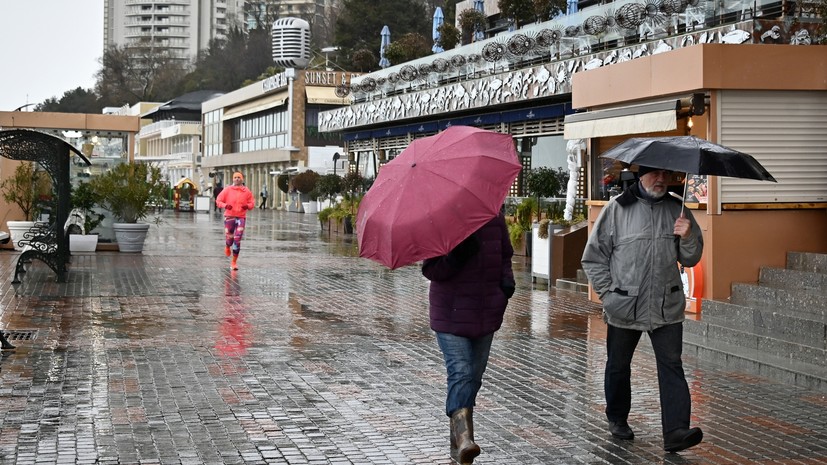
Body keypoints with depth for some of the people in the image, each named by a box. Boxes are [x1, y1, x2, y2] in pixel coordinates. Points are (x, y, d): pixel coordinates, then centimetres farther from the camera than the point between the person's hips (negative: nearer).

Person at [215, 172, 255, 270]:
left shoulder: (247, 191, 5)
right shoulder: (227, 190, 2)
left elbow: (252, 203, 10)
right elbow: (218, 201, 3)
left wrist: (247, 206, -13)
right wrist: (225, 205, -16)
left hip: (241, 217, 0)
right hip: (229, 217, 0)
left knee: (237, 240, -7)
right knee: (229, 238, 1)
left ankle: (234, 262, 2)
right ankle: (227, 247, 42)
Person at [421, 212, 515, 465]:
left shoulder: (495, 219, 4)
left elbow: (505, 255, 19)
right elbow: (431, 269, -10)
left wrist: (506, 278, -1)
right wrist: (457, 257, -27)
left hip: (486, 314, 5)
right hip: (451, 314, -5)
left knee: (474, 376, 12)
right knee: (460, 373, -19)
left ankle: (457, 443, 26)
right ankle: (464, 437, -29)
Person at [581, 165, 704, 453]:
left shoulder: (677, 210, 7)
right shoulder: (617, 209, -1)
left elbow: (691, 259, 10)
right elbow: (593, 257, 2)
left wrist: (687, 237, -10)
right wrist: (608, 292, -5)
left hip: (667, 308, 1)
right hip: (623, 307, -1)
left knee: (672, 367, -8)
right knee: (618, 366, 13)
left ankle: (676, 432, -12)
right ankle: (617, 419, 32)